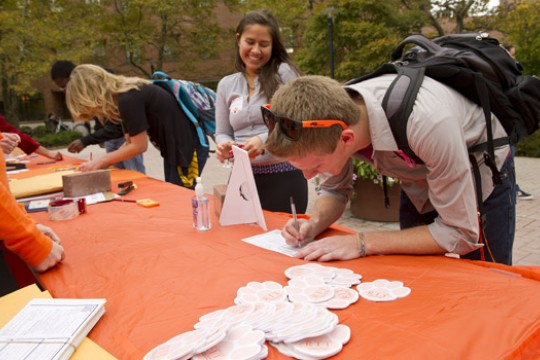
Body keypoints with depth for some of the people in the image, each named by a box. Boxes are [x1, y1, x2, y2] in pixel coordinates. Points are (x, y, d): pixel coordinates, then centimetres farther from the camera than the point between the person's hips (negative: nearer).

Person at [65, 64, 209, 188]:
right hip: (175, 148, 9)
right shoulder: (125, 94, 6)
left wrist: (101, 161, -6)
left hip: (188, 148, -9)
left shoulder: (128, 99, -21)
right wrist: (101, 163, -1)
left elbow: (139, 146, -16)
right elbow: (131, 142, 9)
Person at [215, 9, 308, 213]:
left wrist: (265, 140, -24)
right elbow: (223, 133, 12)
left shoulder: (284, 74, -5)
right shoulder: (226, 85, 9)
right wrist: (224, 146, -11)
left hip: (283, 177, -4)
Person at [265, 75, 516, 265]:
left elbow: (460, 234, -33)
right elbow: (333, 190, -6)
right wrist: (314, 224, -26)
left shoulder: (426, 123, -44)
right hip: (419, 176, 4)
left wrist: (363, 243, -36)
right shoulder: (334, 110, -25)